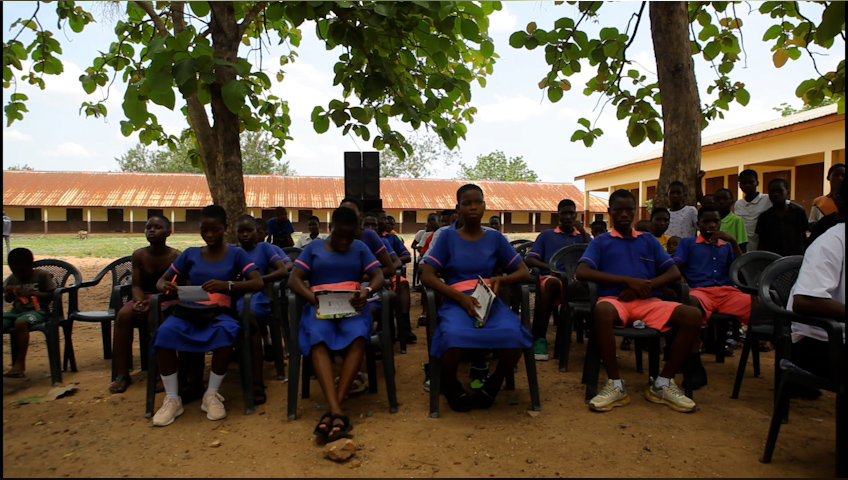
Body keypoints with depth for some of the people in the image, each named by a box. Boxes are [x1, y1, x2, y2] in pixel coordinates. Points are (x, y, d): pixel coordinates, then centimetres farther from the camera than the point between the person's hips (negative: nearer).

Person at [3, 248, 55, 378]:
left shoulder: (42, 275, -1)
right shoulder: (12, 279, 13)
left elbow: (51, 295, -6)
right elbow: (8, 300, 22)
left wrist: (30, 293, -15)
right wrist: (8, 294, -1)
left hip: (37, 310, -6)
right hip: (16, 311, 6)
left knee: (20, 323, -37)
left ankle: (20, 363, -31)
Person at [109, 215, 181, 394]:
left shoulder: (175, 256, -10)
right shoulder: (139, 255, 3)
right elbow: (136, 285, 3)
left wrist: (153, 302, -25)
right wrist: (140, 301, -19)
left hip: (167, 299, -4)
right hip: (144, 297, 4)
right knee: (123, 315, -26)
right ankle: (122, 374, -19)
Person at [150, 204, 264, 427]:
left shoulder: (236, 254, 5)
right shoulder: (190, 254, 13)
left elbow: (258, 283, -7)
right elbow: (161, 280, 17)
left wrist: (227, 285, -25)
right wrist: (165, 286, -10)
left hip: (220, 312, -2)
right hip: (189, 311, 2)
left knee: (225, 332, -37)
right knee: (165, 332, -31)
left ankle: (211, 395, -17)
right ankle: (172, 399, -16)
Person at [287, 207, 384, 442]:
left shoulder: (360, 248, 17)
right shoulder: (313, 248, 13)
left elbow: (378, 276, 8)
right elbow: (294, 279, 3)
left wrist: (367, 291, -16)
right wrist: (313, 298, -17)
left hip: (353, 305, 1)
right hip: (320, 306, 0)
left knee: (359, 337, -34)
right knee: (318, 340, -35)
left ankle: (332, 411, -35)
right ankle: (337, 412, -44)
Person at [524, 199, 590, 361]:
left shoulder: (582, 236, 23)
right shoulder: (547, 234, 17)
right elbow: (529, 259, 5)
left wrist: (584, 233, 2)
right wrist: (550, 267, -15)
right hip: (550, 278, -1)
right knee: (552, 282, -40)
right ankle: (538, 338, -34)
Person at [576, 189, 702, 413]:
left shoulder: (649, 240, 21)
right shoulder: (600, 242, 10)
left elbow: (674, 273, 12)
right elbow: (582, 272, -7)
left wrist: (646, 285, -9)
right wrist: (628, 280, -13)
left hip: (648, 302, 4)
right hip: (615, 300, -3)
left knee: (693, 315, -22)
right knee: (602, 311, -39)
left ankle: (662, 384, -9)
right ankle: (615, 385, -25)